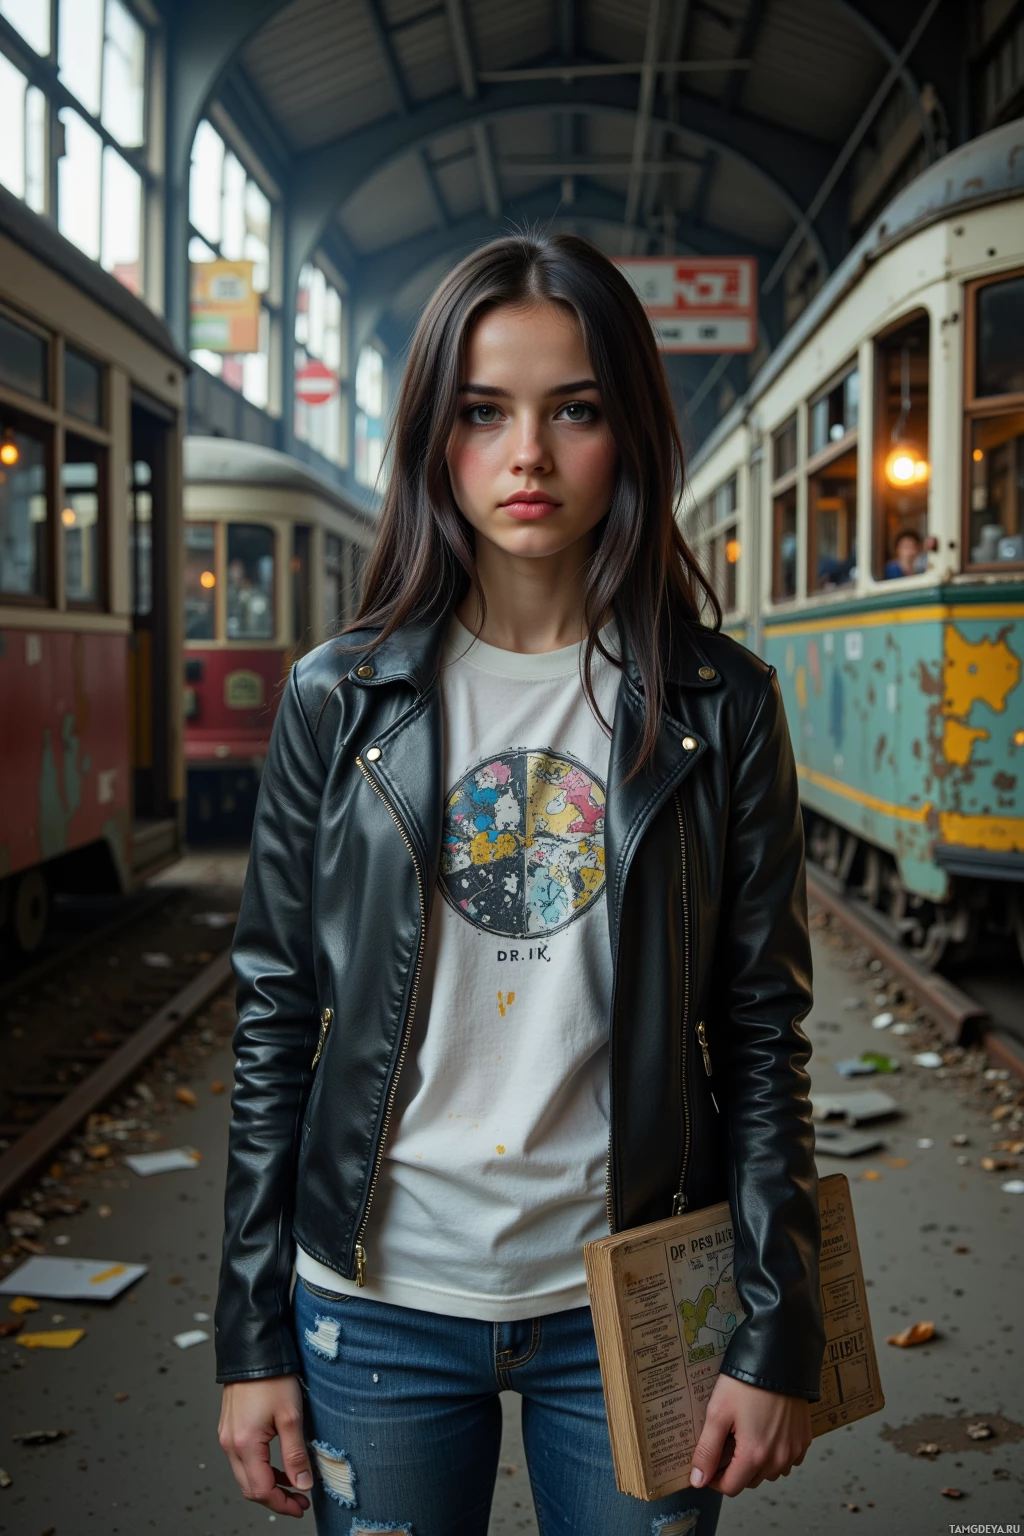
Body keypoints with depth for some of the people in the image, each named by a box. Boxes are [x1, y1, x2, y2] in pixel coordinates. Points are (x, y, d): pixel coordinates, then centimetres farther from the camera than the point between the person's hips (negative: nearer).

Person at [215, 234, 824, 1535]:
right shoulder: (337, 698, -3)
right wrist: (252, 1338, 0)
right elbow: (273, 1023, -1)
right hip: (379, 1301, 1)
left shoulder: (719, 705, -4)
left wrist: (778, 1333, -3)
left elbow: (763, 1035, -1)